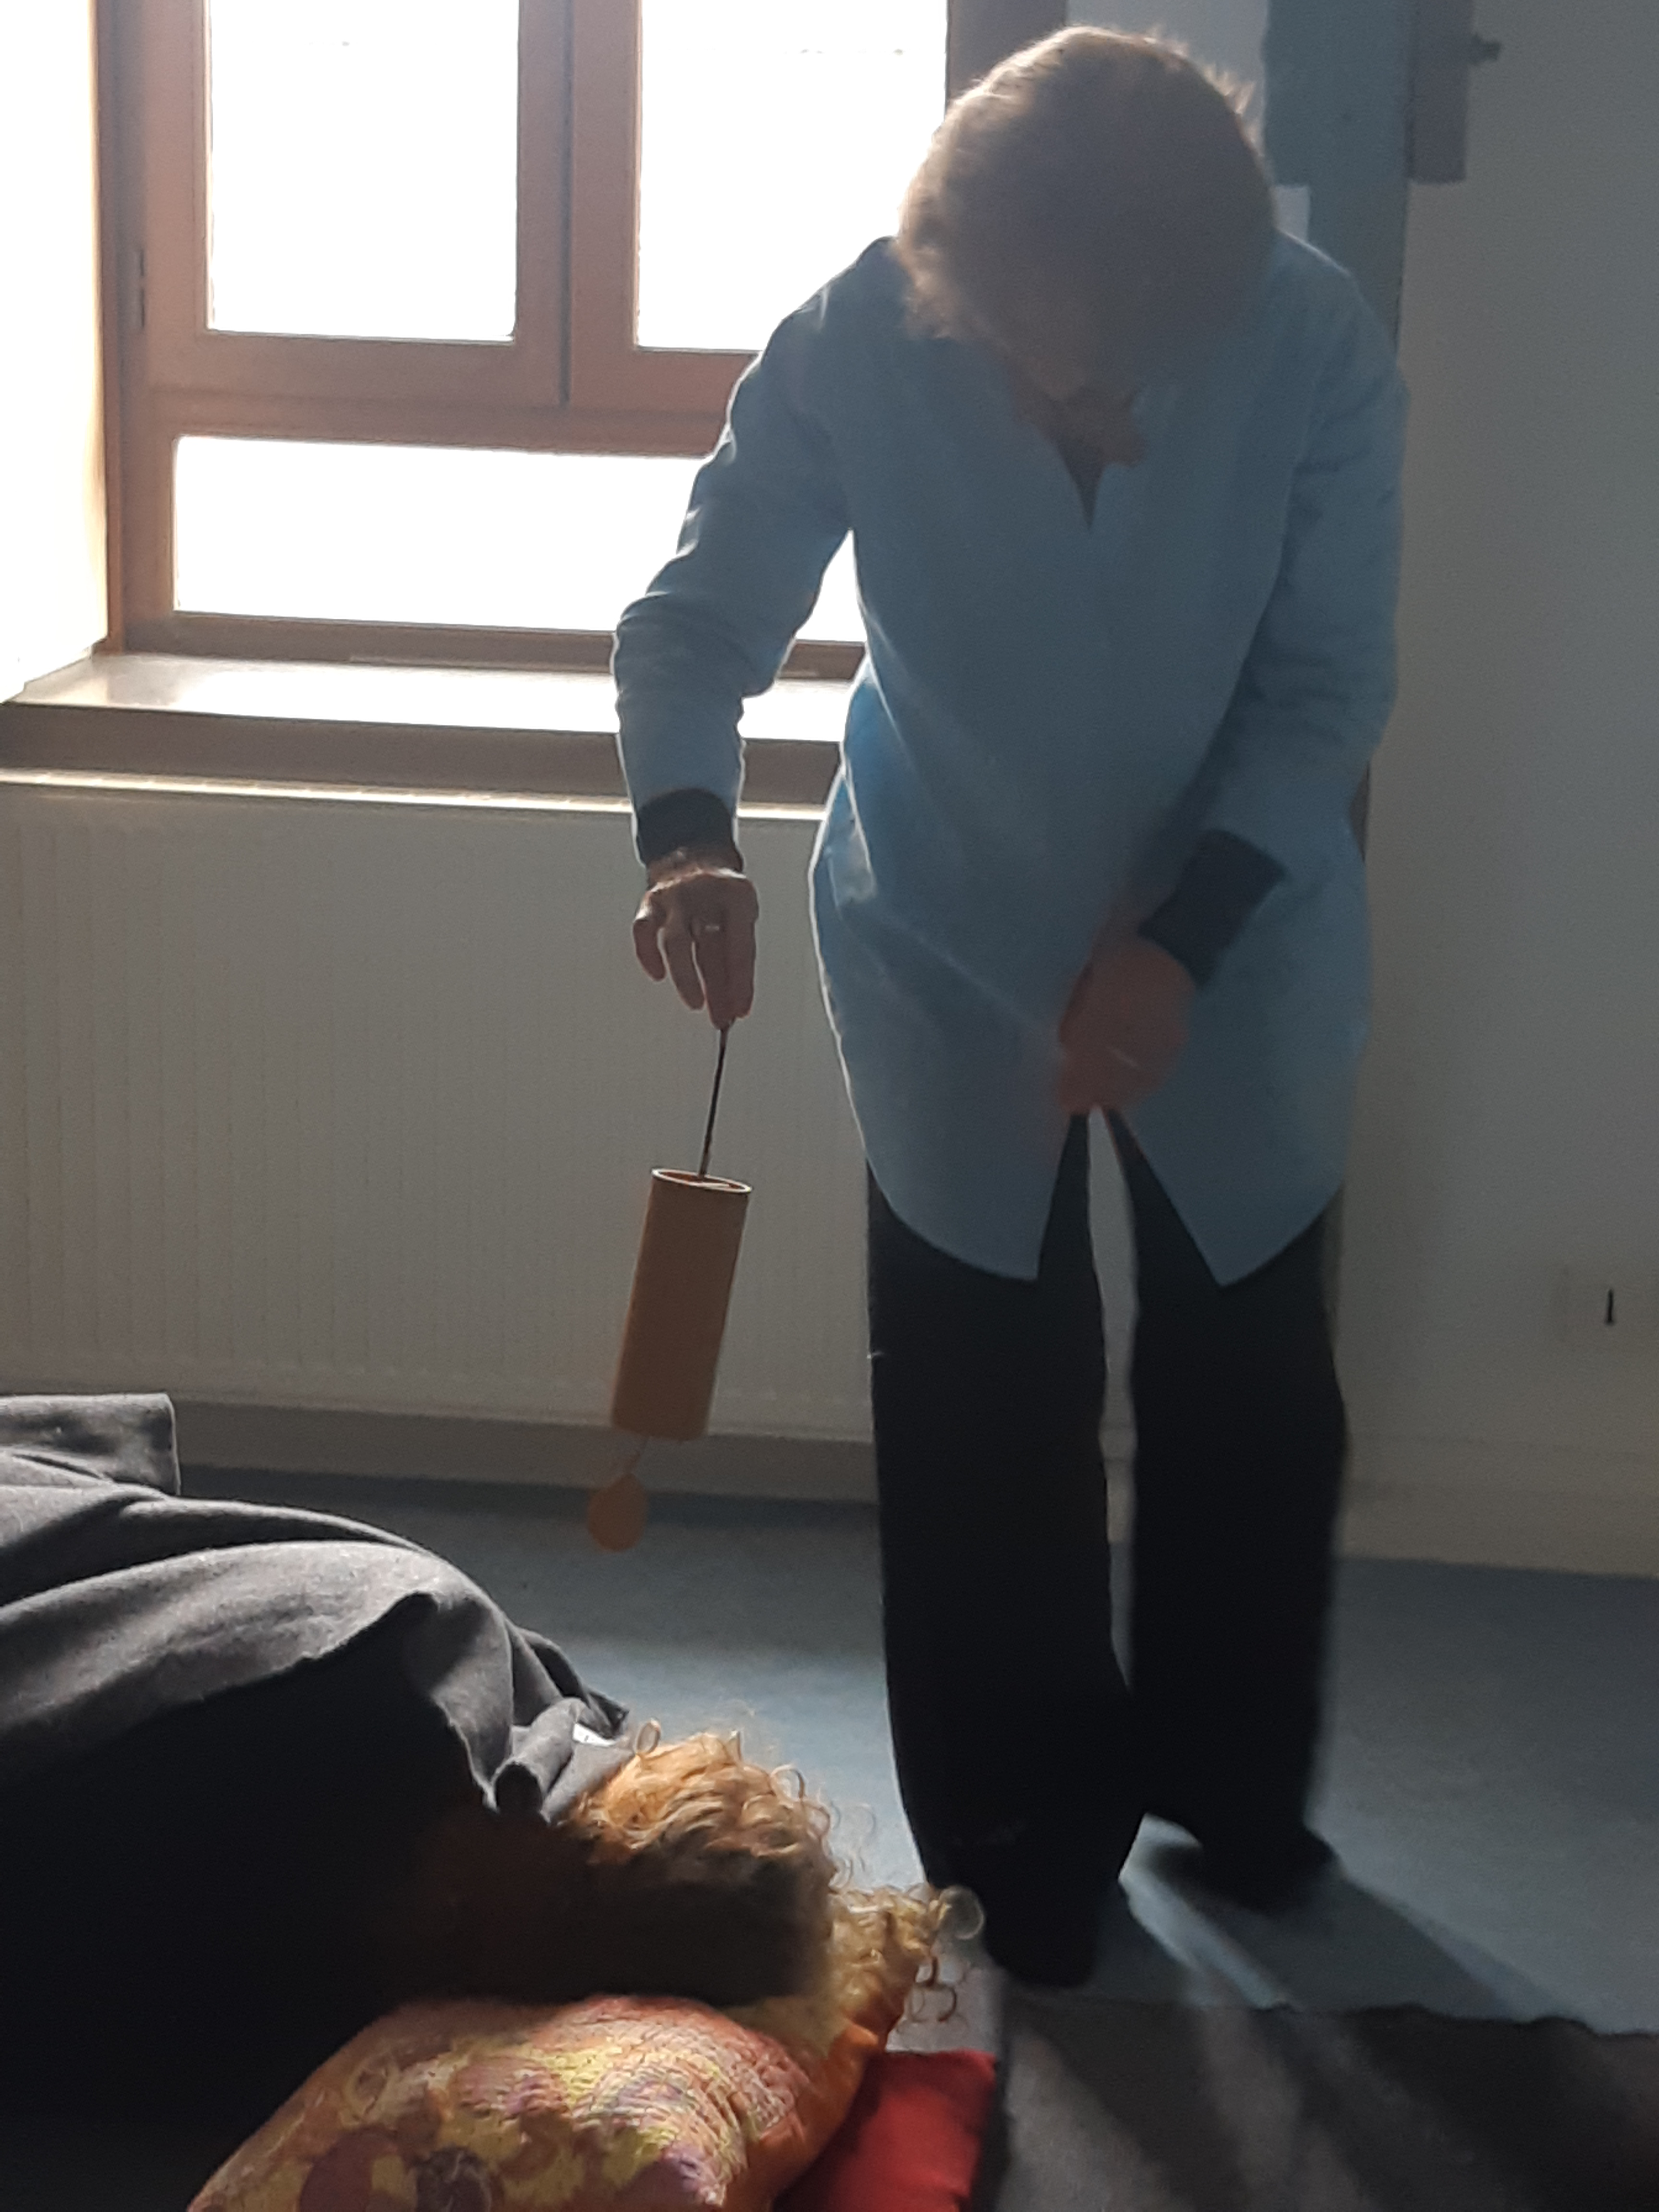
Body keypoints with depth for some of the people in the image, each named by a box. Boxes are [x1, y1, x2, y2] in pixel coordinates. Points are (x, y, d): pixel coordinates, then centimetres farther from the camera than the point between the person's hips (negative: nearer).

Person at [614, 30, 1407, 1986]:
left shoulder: (1315, 352, -23)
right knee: (982, 1423, 5)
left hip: (1232, 948, 1)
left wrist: (1180, 941, -25)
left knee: (1247, 1389, 13)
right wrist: (687, 836, -35)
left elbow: (1327, 690, -15)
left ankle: (1230, 1786, 36)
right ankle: (1026, 1842, 25)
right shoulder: (855, 347, -23)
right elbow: (698, 615, -16)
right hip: (957, 954, 0)